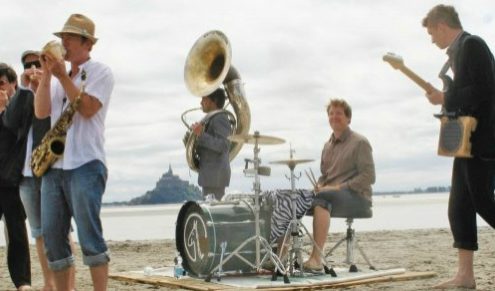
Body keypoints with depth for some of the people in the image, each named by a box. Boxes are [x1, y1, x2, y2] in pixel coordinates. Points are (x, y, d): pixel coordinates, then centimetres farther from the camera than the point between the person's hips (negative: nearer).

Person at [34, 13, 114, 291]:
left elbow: (87, 109, -12)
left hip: (85, 165, -7)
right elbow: (41, 112, 7)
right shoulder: (59, 76, 20)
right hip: (54, 166, 7)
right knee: (52, 236, 5)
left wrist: (62, 76, -11)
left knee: (89, 234, -11)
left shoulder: (100, 72, 2)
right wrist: (47, 74, 1)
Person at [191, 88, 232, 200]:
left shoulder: (220, 119, -12)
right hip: (209, 173, 10)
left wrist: (201, 135, -24)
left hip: (215, 174, -10)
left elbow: (224, 146, -23)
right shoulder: (211, 119, 18)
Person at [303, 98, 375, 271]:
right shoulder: (328, 145, 18)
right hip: (329, 194, 7)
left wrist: (338, 187, -19)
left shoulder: (359, 142, -3)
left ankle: (316, 258, -40)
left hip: (357, 196, -7)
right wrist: (319, 185, -1)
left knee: (321, 199, -36)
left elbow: (368, 176, -12)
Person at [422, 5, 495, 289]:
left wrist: (445, 99, -13)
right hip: (467, 142, 9)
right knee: (459, 207, 5)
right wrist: (446, 98, 11)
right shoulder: (459, 50, 17)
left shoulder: (472, 44, -11)